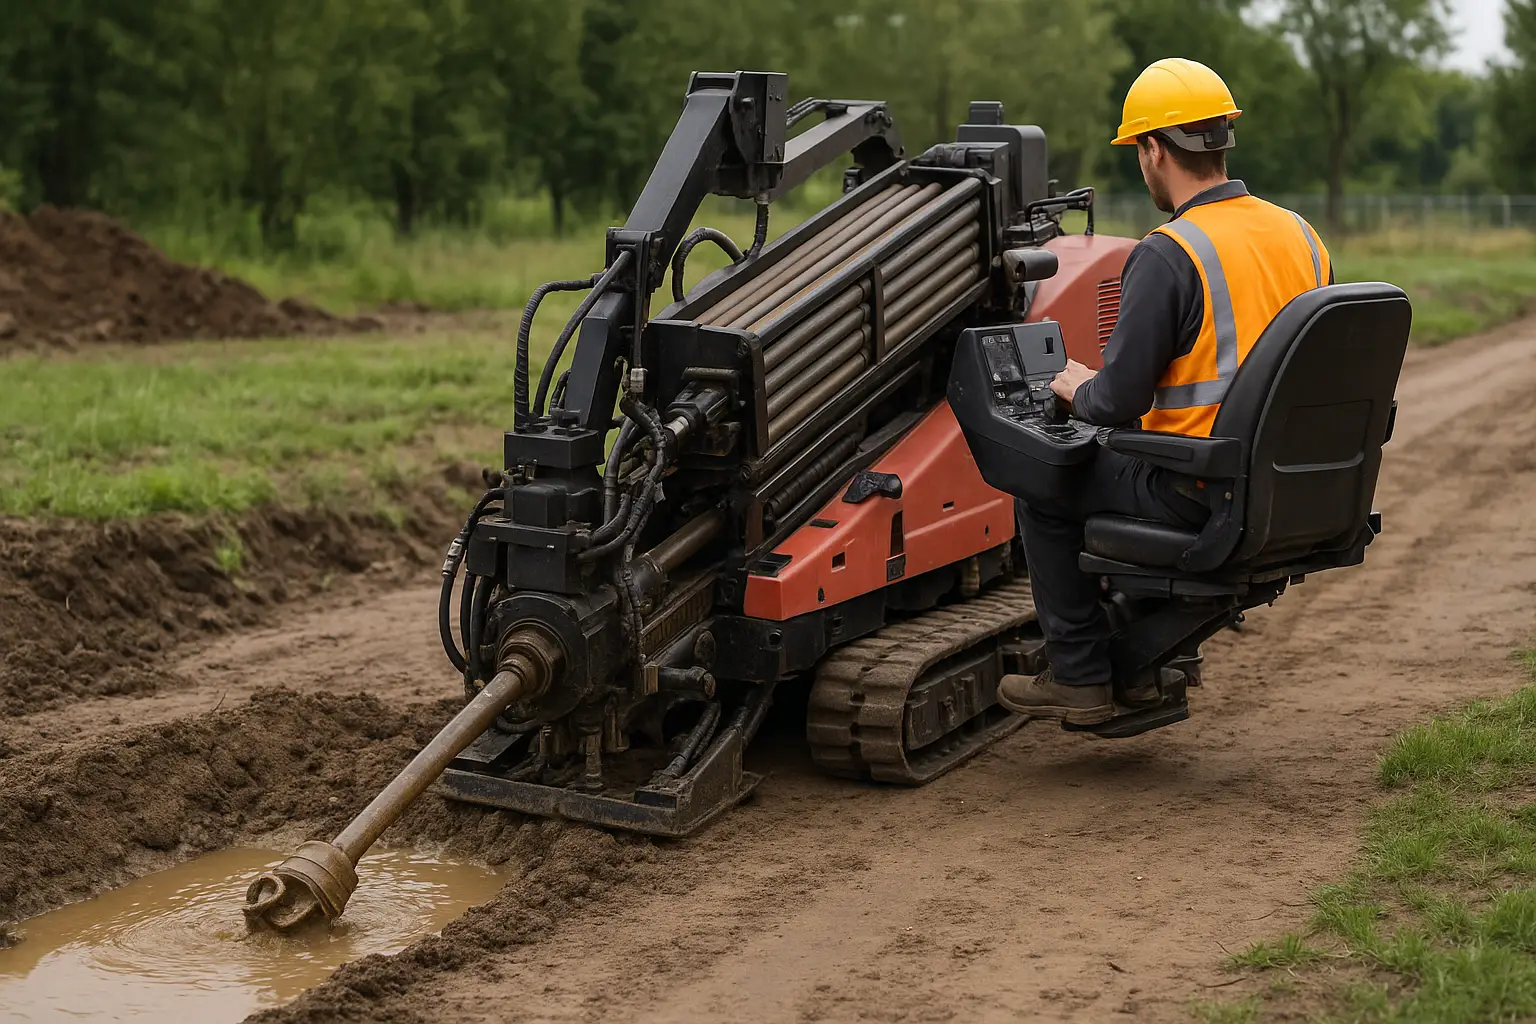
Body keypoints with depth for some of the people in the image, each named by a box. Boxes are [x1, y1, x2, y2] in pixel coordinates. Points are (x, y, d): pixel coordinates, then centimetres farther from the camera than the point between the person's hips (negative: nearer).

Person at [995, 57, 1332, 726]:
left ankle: (1079, 678, 20)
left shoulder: (1167, 255, -19)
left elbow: (1120, 401, -20)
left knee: (1046, 489, 14)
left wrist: (1081, 390, 4)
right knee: (1130, 464, 33)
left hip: (1205, 496, -8)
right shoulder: (1302, 237, 5)